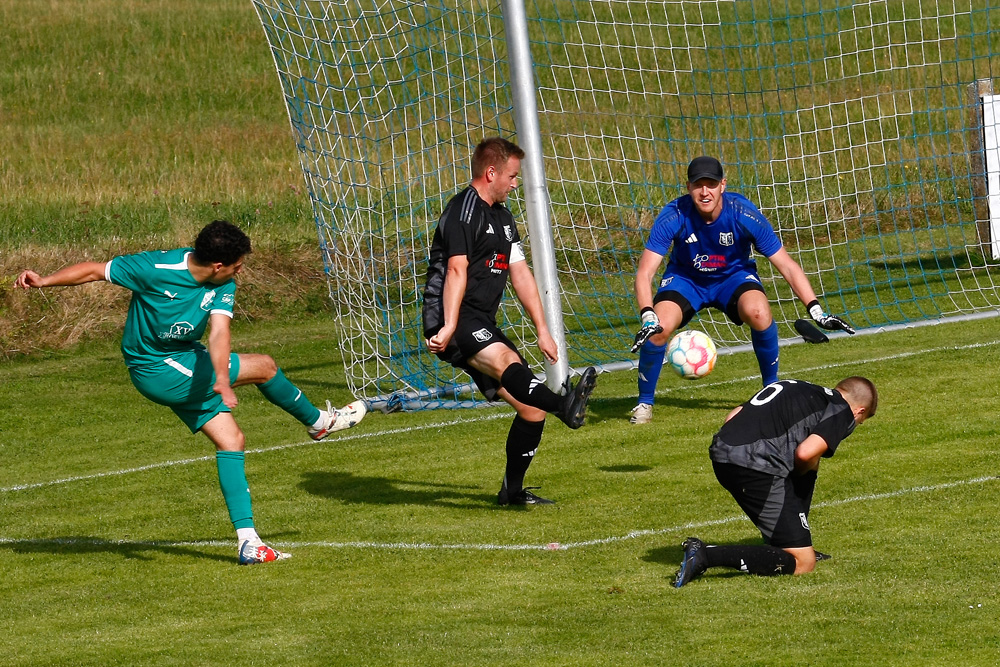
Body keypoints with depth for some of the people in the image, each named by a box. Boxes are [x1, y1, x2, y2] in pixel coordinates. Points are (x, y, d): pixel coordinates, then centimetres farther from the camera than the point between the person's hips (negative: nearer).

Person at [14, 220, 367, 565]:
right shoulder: (157, 268, -25)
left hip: (187, 365, 6)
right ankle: (318, 421, 21)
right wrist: (44, 281, -24)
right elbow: (95, 270, -15)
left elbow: (219, 331, -26)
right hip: (157, 371, -6)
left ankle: (247, 541, 1)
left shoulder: (223, 286, -11)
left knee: (231, 439, 0)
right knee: (264, 366, -6)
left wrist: (221, 378, -45)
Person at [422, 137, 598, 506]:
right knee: (504, 360, -36)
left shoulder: (502, 218, 24)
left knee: (532, 408, 4)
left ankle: (512, 490, 17)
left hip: (483, 327, 10)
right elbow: (457, 271, -17)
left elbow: (521, 275, 25)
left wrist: (543, 331, 19)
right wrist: (449, 328, -26)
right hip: (452, 322, -10)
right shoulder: (464, 210, -7)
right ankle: (565, 406, -62)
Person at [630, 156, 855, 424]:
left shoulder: (743, 213, -26)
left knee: (758, 311, -32)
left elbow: (786, 265, -21)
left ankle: (772, 389, -7)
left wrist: (816, 311, -29)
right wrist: (648, 318, -46)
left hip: (733, 276, 0)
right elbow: (644, 273, -29)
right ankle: (644, 402, -2)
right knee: (659, 328, -27)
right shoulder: (673, 217, -26)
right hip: (685, 279, 0)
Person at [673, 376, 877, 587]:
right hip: (756, 466, -8)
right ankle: (705, 556, -13)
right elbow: (805, 452, -13)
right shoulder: (844, 413, 6)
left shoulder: (798, 389, 28)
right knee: (803, 564, -4)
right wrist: (801, 471, 9)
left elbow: (732, 417, 24)